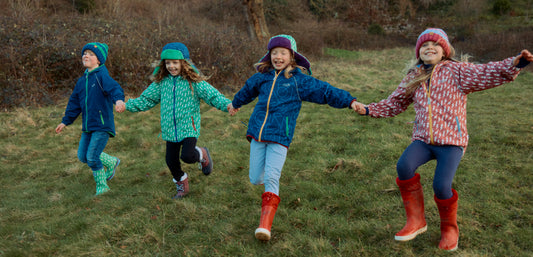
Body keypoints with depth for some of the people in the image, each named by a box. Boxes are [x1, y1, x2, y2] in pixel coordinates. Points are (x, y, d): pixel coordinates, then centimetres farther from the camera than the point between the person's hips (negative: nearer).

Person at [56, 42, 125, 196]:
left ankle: (102, 186, 14)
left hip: (102, 126, -8)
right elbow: (74, 103, 22)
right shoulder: (82, 81, 13)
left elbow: (114, 88, -31)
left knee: (92, 157, -8)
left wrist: (119, 100, -53)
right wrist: (65, 121, 25)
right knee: (83, 156, 11)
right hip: (87, 126, 8)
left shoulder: (102, 76, -11)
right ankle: (112, 162, 33)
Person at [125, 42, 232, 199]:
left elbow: (212, 95, -11)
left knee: (187, 156, -22)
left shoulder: (194, 81, -8)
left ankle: (202, 155, 15)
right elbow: (147, 99, 12)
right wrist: (127, 105, 2)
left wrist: (227, 105, -28)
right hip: (170, 130, 5)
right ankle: (182, 186, 35)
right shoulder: (161, 82, 4)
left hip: (189, 127, -4)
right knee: (171, 161, 9)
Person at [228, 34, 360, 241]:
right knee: (255, 179, 6)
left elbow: (325, 91, -2)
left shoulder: (299, 80, 1)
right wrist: (236, 104, 49)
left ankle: (265, 224, -11)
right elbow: (248, 90, 32)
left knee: (271, 179, -14)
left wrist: (350, 101, -11)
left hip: (279, 138, -4)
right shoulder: (262, 77, 12)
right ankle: (272, 169, 42)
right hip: (257, 133, 4)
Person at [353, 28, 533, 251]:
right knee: (404, 166, -26)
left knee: (441, 186, -21)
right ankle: (416, 221, -6)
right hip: (423, 140, 4)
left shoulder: (456, 71, 0)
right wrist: (369, 109, 10)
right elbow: (394, 103, 21)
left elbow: (488, 74, -13)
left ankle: (449, 228, 12)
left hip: (451, 141, -3)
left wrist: (514, 64, -30)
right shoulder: (413, 78, 14)